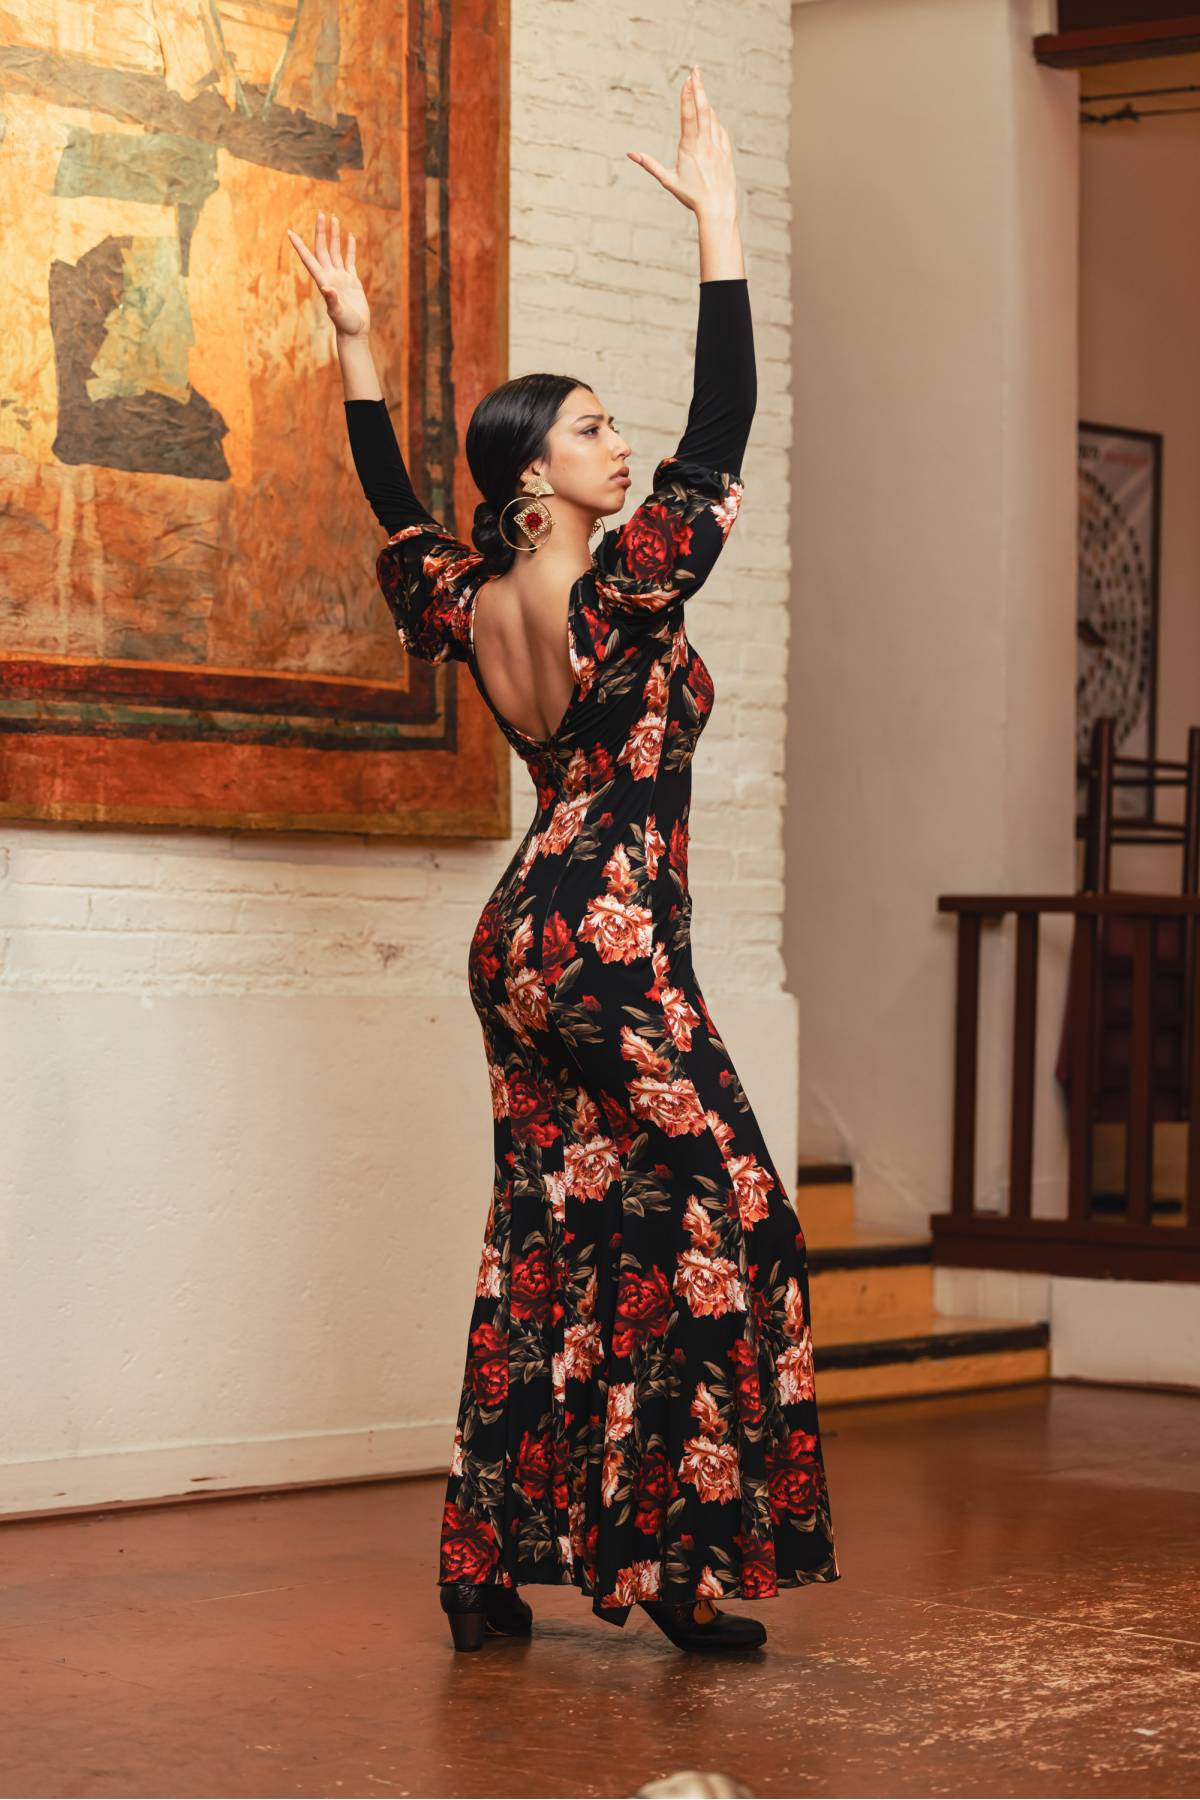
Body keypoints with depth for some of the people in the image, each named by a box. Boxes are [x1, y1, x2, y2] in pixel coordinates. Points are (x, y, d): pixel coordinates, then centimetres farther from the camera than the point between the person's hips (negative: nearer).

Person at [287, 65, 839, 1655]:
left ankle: (493, 1568, 11)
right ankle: (691, 1564, -5)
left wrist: (352, 337, 26)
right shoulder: (617, 598, -15)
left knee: (548, 1240, 10)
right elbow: (724, 425, -15)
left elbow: (394, 506, 24)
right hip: (611, 944, -8)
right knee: (719, 1221, -4)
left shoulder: (469, 606, 5)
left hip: (522, 945, 8)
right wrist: (718, 220, -12)